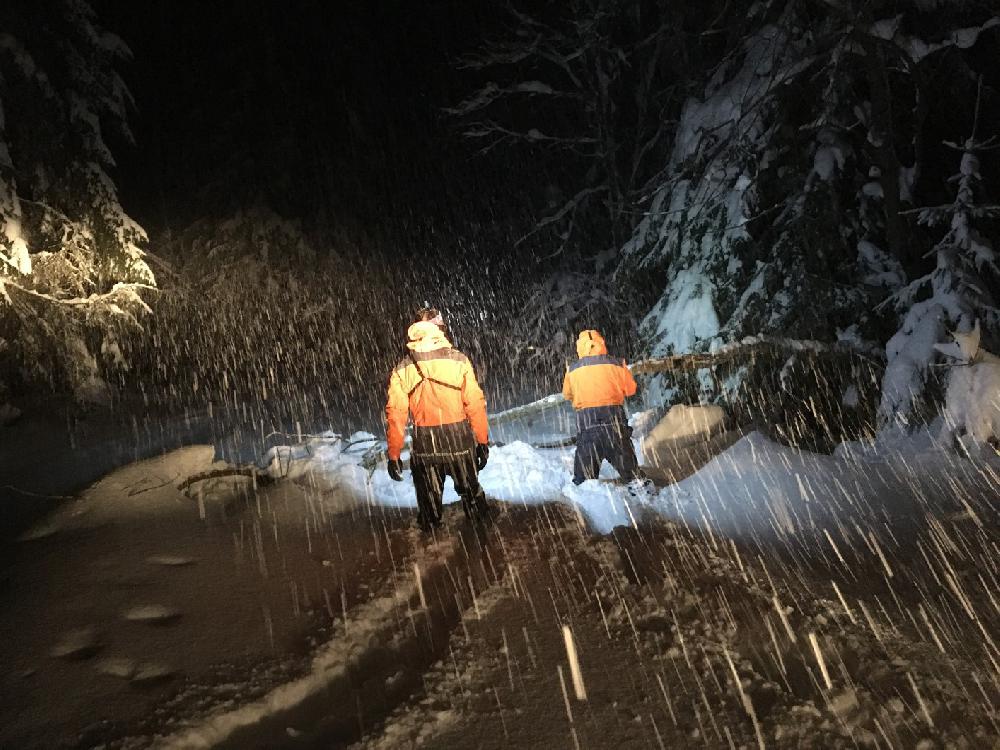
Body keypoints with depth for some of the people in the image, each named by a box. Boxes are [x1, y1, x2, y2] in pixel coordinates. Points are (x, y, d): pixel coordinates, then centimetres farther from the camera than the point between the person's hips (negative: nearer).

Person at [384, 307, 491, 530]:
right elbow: (475, 404, -10)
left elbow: (395, 414, -5)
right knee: (471, 492, 20)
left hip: (424, 445, 1)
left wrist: (394, 455, 1)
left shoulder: (402, 369, -4)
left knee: (429, 501, 16)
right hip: (460, 440, -1)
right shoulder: (459, 361, -9)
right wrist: (483, 441, 0)